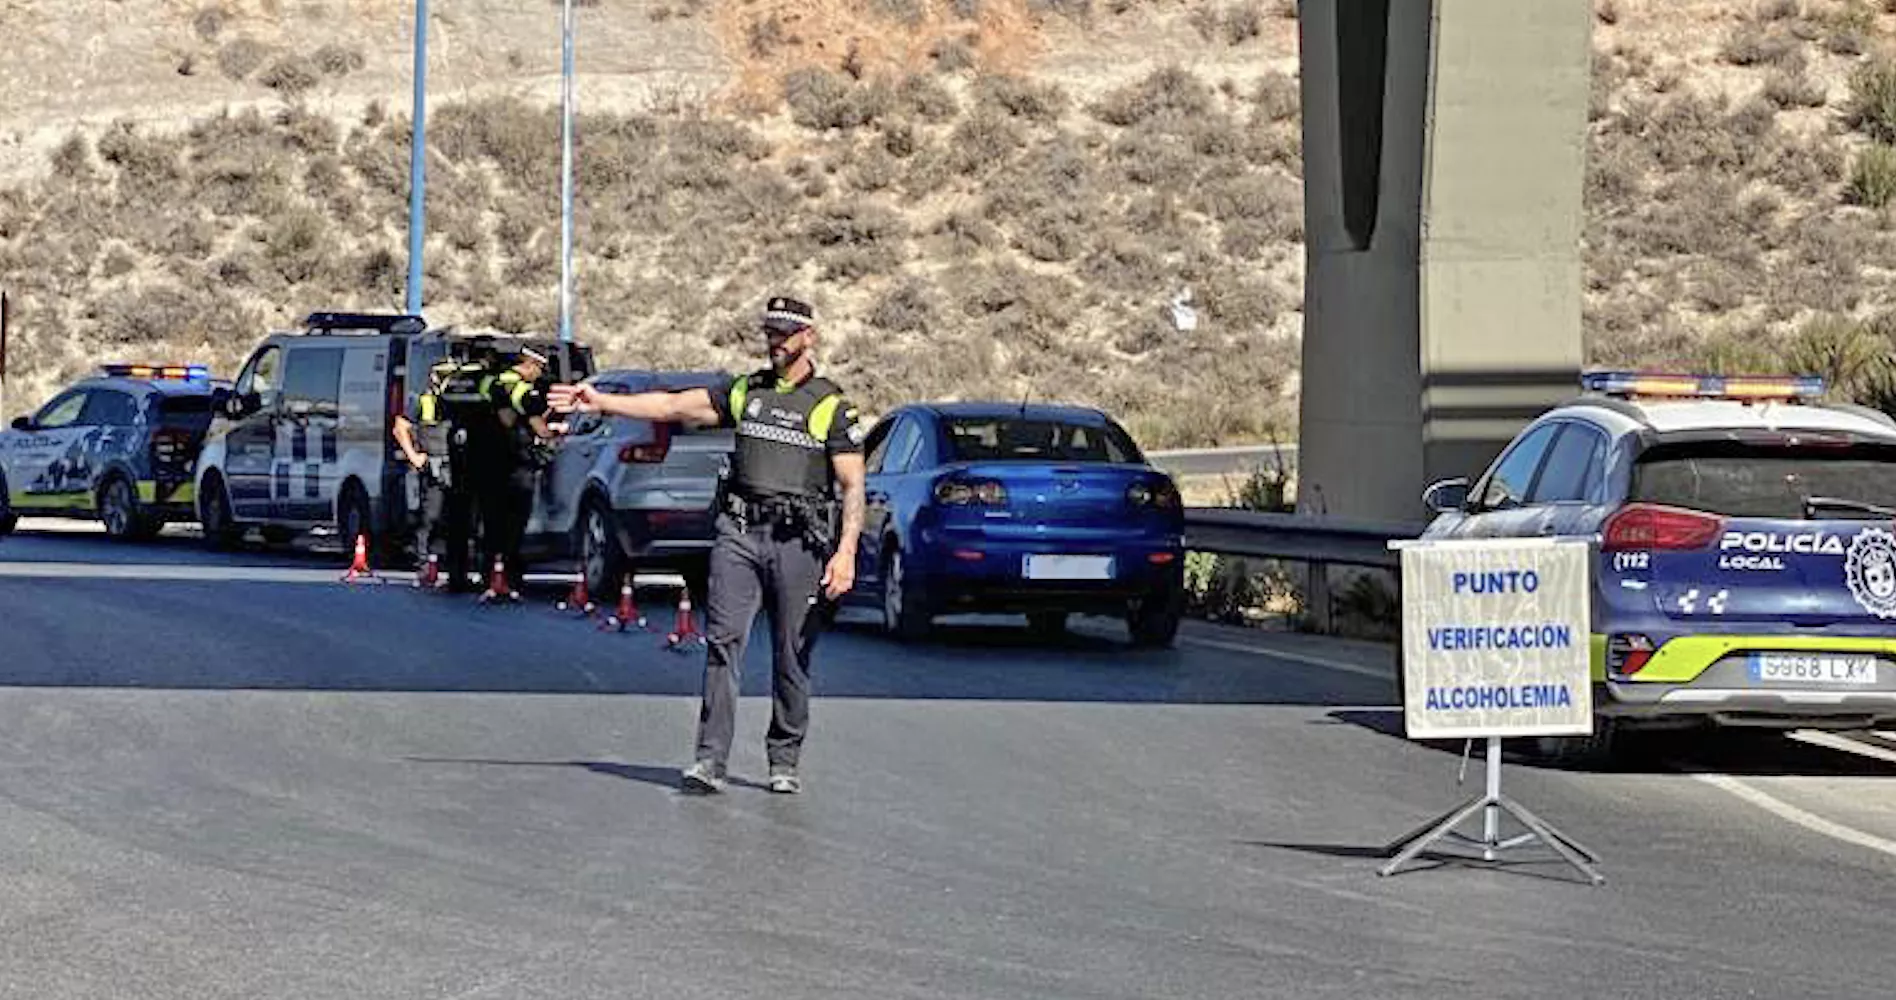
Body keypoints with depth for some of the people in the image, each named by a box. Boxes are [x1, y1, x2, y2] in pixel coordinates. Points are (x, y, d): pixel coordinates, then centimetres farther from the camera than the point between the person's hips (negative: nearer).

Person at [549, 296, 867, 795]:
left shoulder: (831, 407, 4)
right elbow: (674, 406, 11)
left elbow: (853, 487, 0)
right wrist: (601, 403, 3)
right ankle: (711, 759, -13)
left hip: (799, 540, -2)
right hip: (740, 531, 2)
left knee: (792, 657, 2)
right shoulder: (744, 392, 15)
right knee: (723, 641, -9)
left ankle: (785, 763, 15)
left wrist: (846, 552, -11)